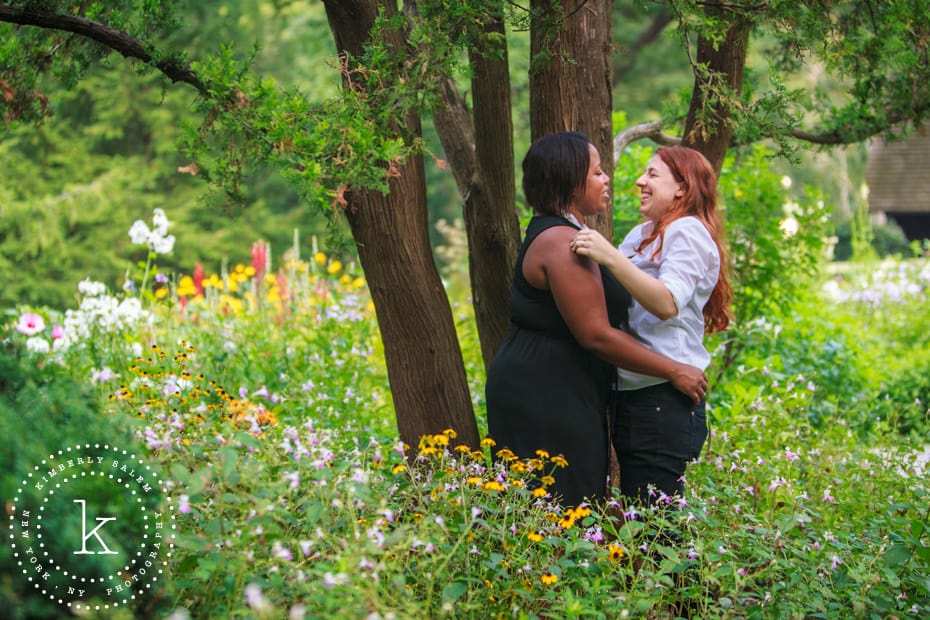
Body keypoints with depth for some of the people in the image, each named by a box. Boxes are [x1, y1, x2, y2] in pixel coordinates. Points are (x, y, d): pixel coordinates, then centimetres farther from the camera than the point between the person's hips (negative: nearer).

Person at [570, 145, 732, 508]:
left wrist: (611, 257, -31)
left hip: (663, 399, -10)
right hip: (633, 394, 10)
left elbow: (667, 304, -24)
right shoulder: (641, 234, 20)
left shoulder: (687, 232, -8)